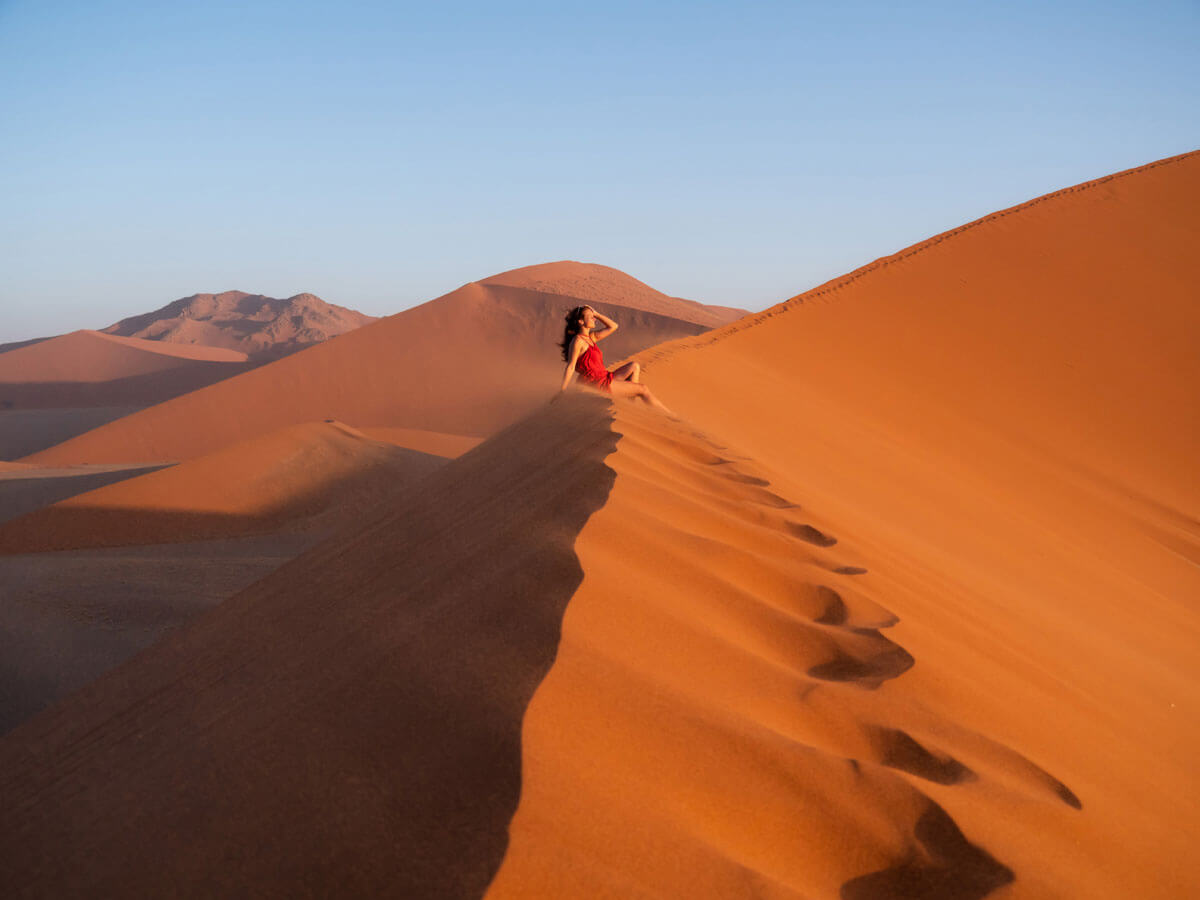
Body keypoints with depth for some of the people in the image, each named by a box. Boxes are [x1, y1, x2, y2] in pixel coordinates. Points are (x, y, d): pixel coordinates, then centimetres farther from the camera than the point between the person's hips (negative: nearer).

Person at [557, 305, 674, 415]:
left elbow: (613, 326, 20)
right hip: (597, 384, -10)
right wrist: (562, 392, -19)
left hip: (604, 379, 10)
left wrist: (596, 313, 13)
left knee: (634, 367, 16)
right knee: (642, 389, -5)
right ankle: (668, 415, 8)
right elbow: (570, 367, -17)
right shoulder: (577, 341, -13)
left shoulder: (591, 337, 14)